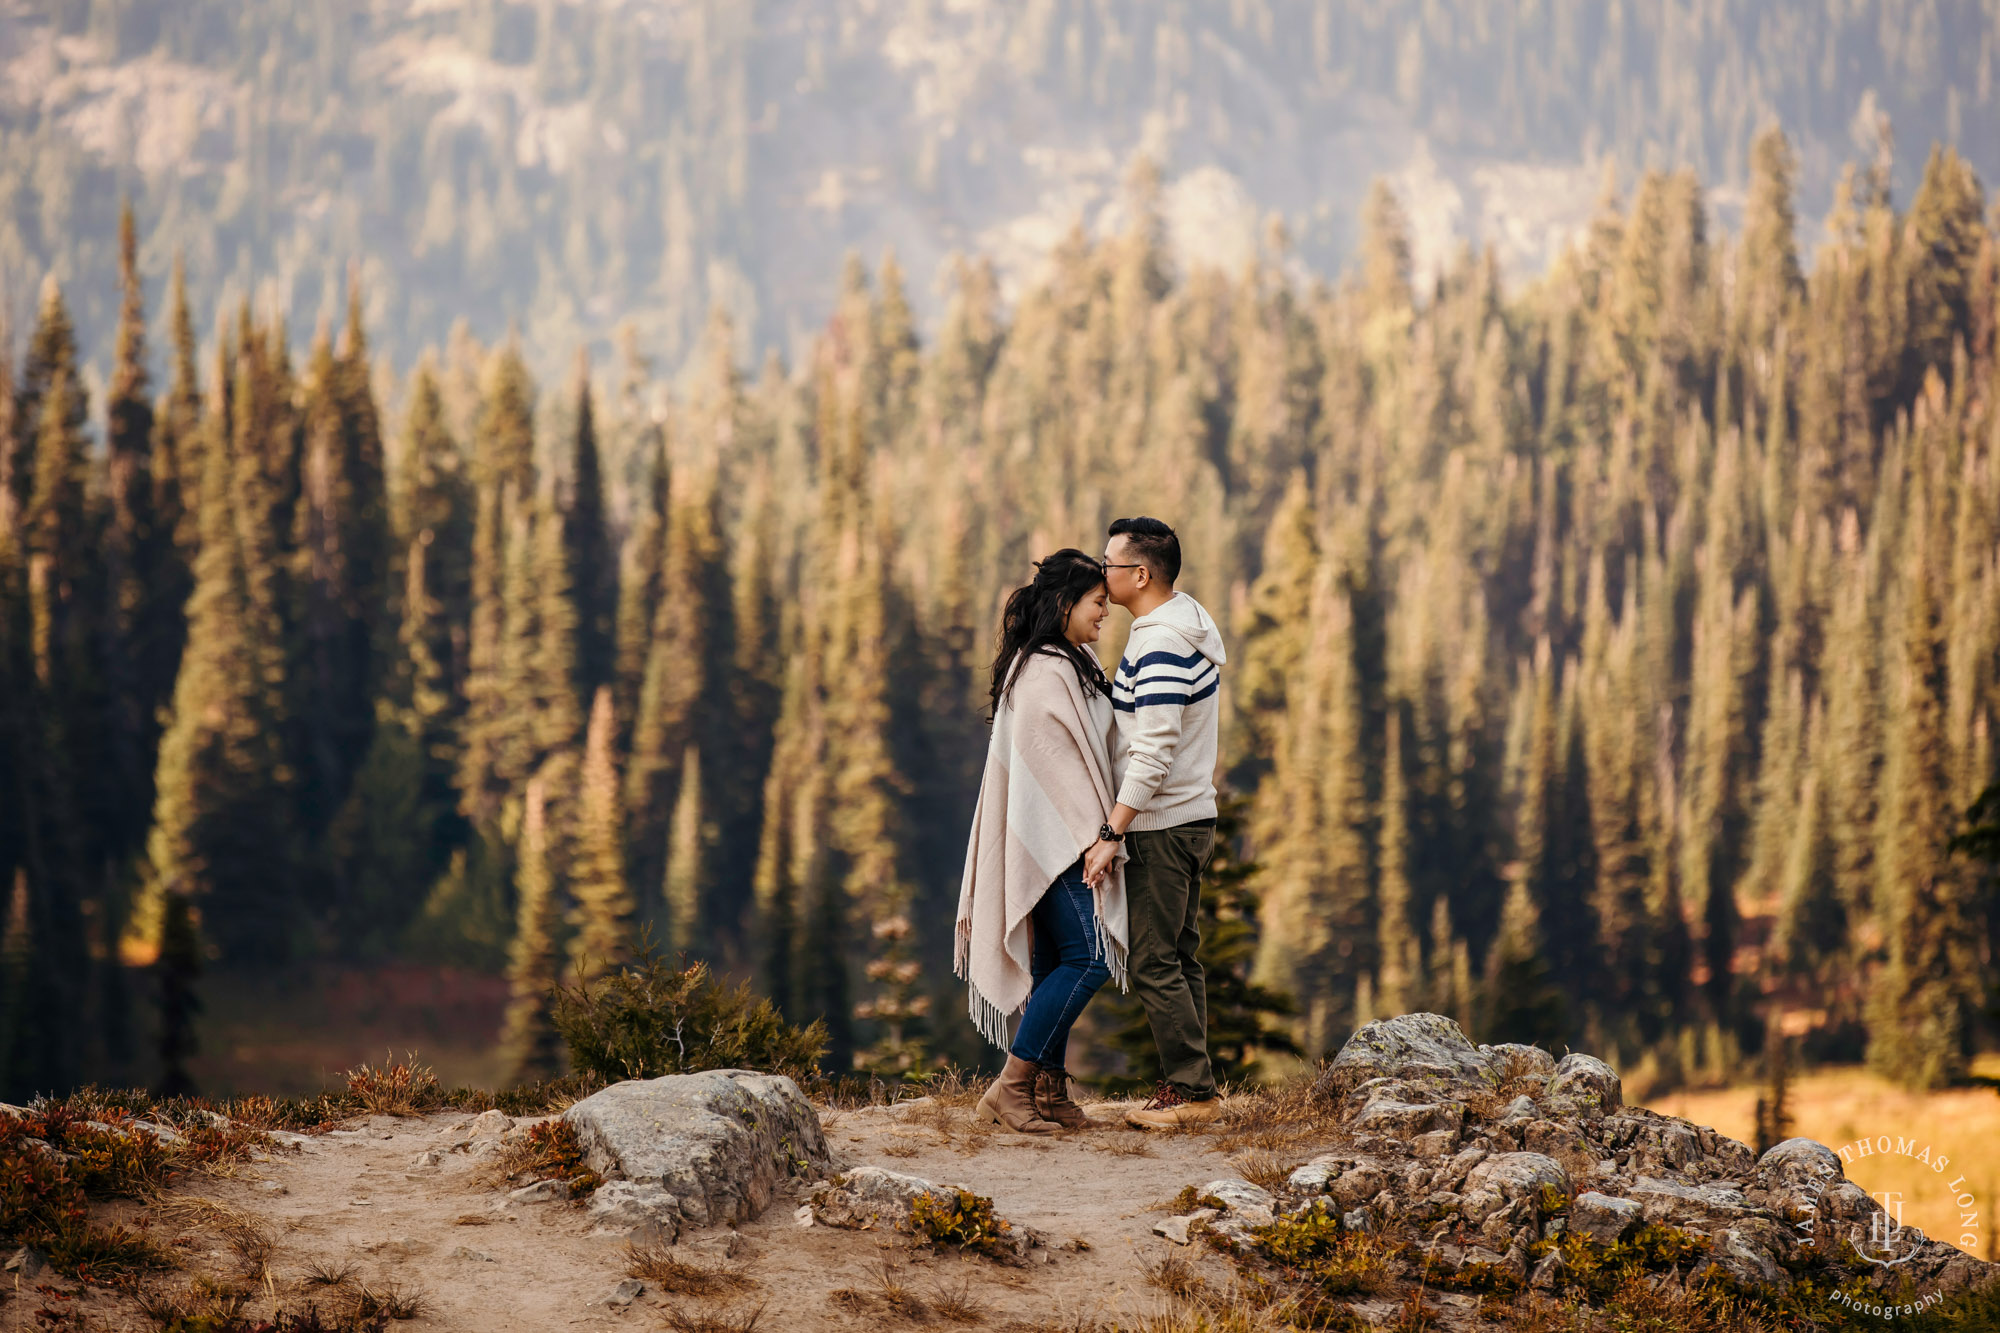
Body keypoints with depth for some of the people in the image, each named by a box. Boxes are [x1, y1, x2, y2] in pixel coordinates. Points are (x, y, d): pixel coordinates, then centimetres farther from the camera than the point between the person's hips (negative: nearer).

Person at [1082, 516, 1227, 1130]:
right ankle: (1186, 1086, 16)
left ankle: (1192, 1090, -4)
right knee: (1177, 958, 12)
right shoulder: (1185, 624, 12)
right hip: (1191, 817, 10)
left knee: (1154, 962, -6)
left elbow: (1153, 753, -26)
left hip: (1162, 826, -10)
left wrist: (1112, 833, -25)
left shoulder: (1161, 646, -20)